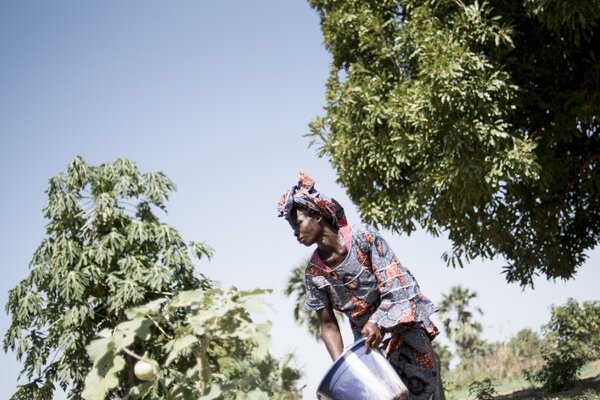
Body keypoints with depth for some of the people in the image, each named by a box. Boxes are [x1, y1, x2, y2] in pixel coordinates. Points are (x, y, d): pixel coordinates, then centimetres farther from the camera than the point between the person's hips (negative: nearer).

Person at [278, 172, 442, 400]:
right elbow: (328, 325, -1)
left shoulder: (363, 237, -16)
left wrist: (379, 323, -33)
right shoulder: (314, 274, -6)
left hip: (405, 330, -3)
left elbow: (396, 287, -18)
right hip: (367, 343, 3)